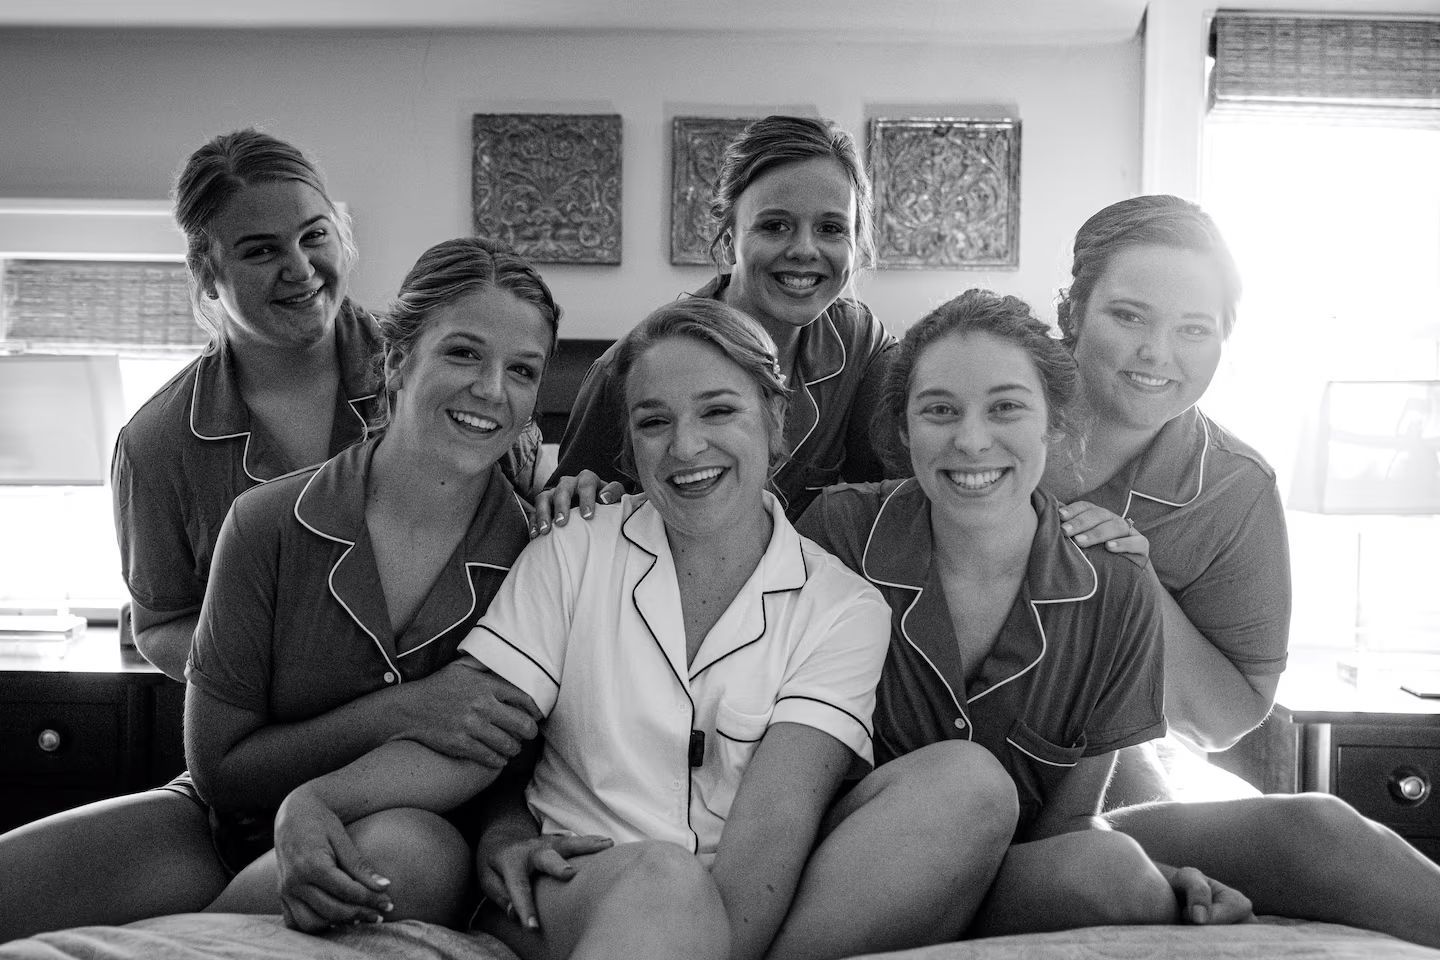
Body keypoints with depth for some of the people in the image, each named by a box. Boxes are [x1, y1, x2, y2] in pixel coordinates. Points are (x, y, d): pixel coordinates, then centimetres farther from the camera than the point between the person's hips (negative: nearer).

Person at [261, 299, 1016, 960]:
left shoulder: (844, 609, 4)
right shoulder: (568, 561, 8)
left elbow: (776, 818, -10)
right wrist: (313, 803, -18)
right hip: (570, 892, -3)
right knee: (665, 876, -40)